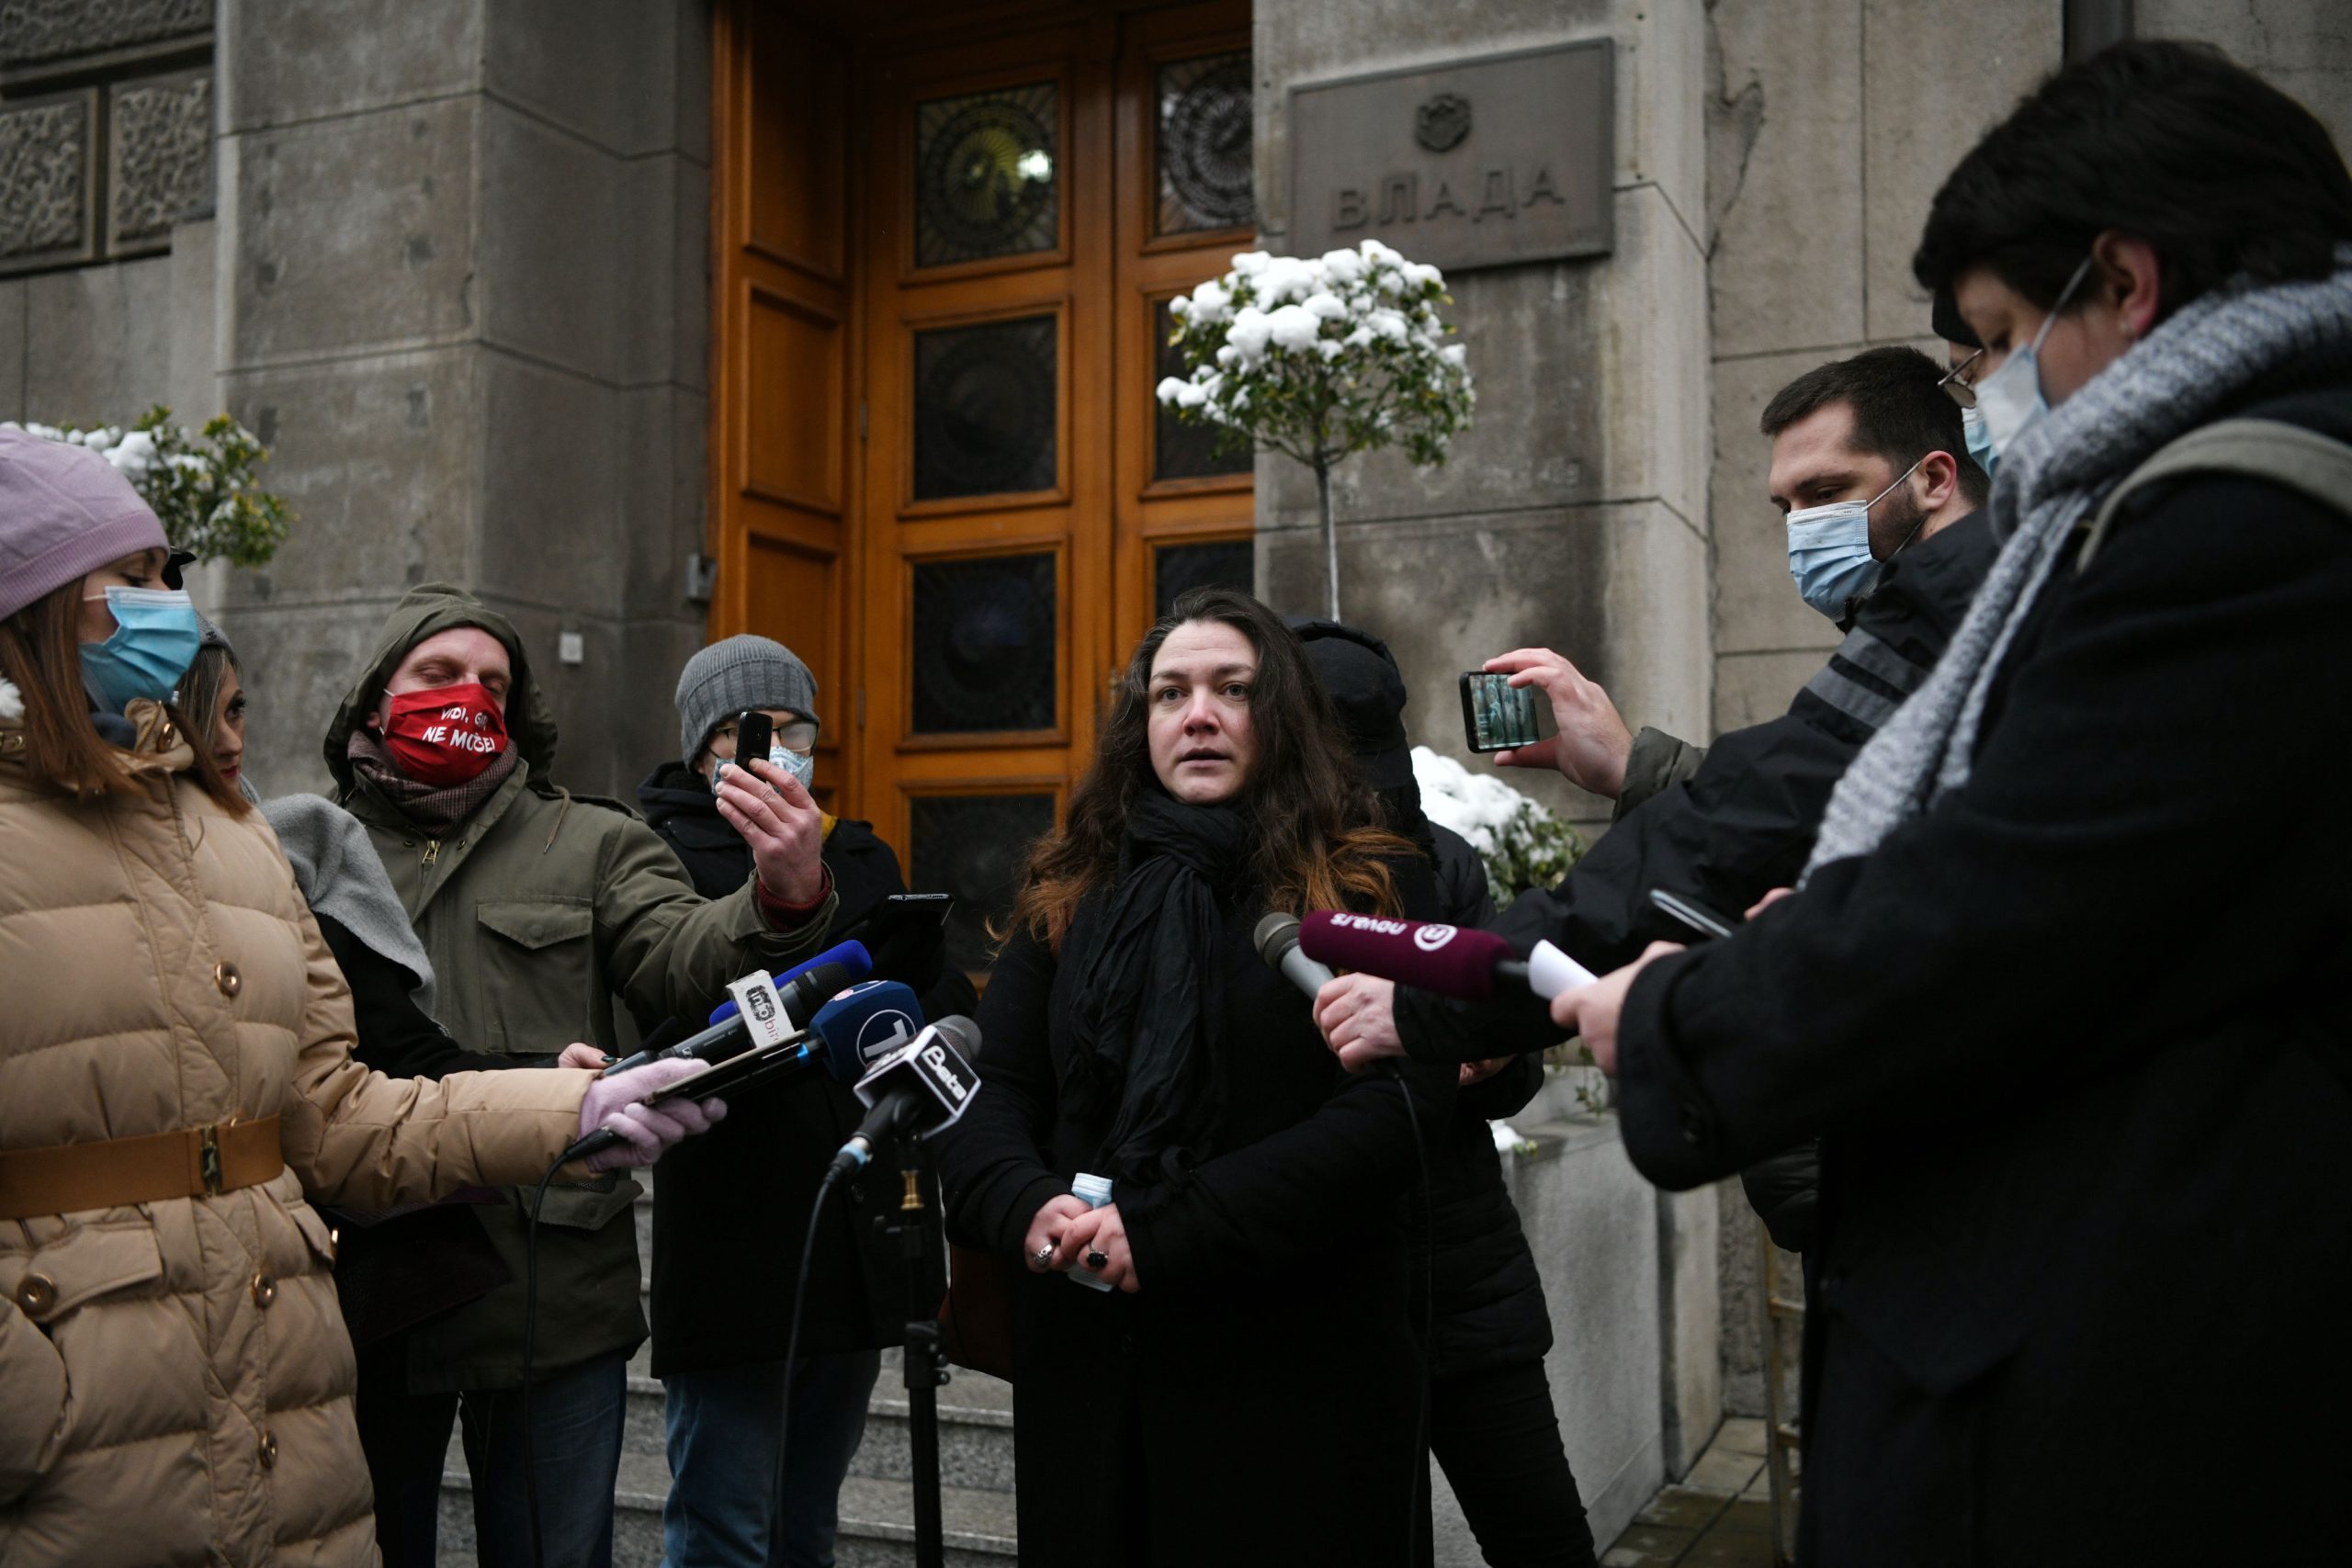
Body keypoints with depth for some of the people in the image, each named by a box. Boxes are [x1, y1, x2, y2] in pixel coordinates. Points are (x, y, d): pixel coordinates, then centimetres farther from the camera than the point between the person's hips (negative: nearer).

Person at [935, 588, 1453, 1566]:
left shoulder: (1374, 888, -2)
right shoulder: (1067, 896, 10)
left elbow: (1394, 1109, -14)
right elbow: (987, 1094, 4)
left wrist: (1166, 1232, -21)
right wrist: (1029, 1207, -19)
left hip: (1298, 1366, -3)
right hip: (1087, 1365, 3)